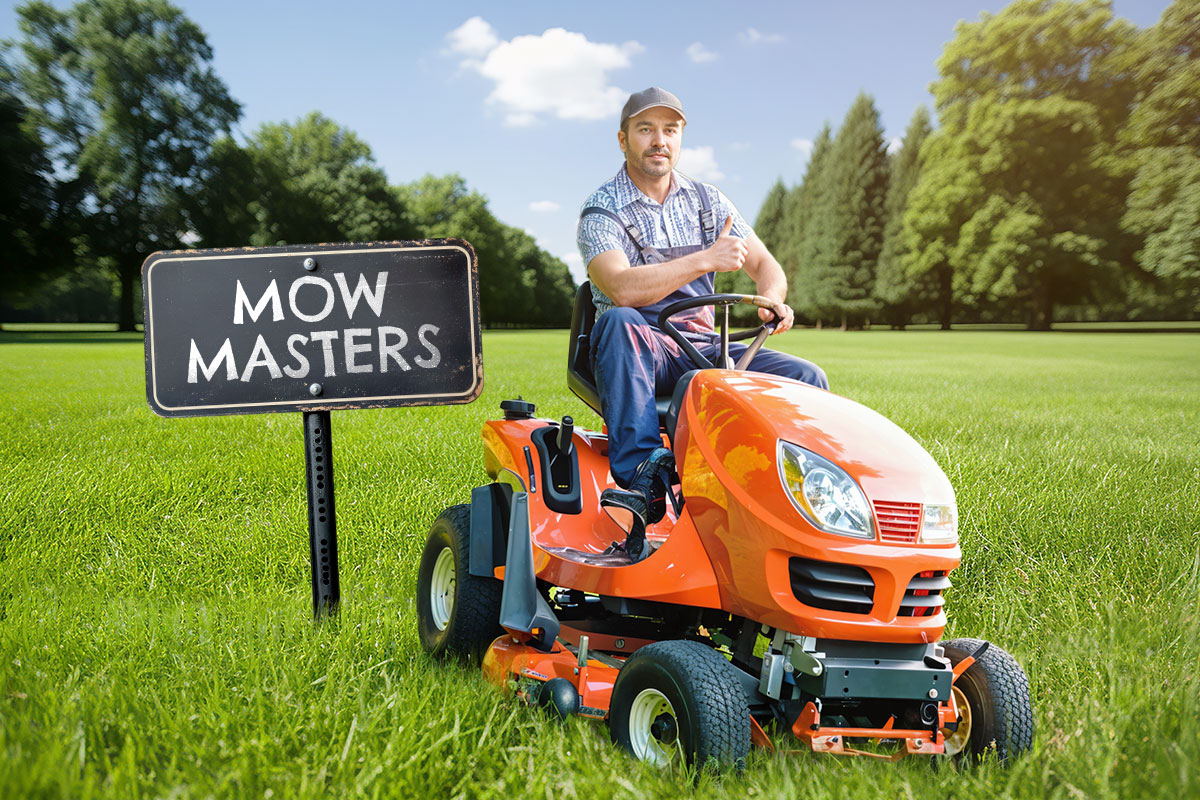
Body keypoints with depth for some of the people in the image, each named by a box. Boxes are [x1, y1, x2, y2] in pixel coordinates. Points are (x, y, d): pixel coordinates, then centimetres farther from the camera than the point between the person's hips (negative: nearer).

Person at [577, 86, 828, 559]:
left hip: (705, 348, 4)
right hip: (639, 355, -4)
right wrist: (705, 260, -26)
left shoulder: (707, 201, 14)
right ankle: (641, 477, -45)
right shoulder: (601, 212, -3)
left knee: (805, 377, -16)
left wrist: (771, 299, -14)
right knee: (618, 321, -39)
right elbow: (621, 289, -22)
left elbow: (765, 264, 10)